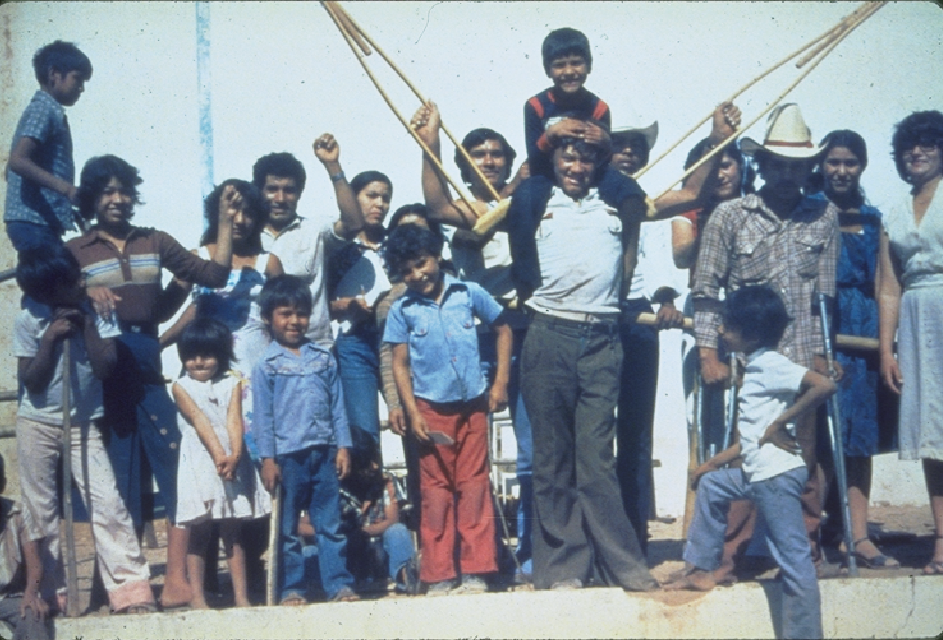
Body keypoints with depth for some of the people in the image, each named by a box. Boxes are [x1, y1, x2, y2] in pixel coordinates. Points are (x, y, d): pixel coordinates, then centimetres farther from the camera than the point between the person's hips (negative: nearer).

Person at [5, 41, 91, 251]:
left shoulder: (45, 109, 21)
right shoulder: (45, 109, -8)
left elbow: (17, 164, 24)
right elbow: (18, 160, -22)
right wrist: (66, 187, -30)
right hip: (35, 221, -10)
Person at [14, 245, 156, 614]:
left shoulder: (95, 314, -7)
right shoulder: (29, 321, -10)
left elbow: (105, 368, -16)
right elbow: (31, 381, -11)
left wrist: (87, 325, -19)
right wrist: (50, 338, -19)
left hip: (83, 425, 0)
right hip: (37, 425, 0)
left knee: (108, 505, -9)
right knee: (40, 514, 7)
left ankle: (131, 588, -8)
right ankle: (51, 594, 19)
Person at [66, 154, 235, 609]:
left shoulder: (154, 243, 13)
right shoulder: (74, 251, 8)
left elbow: (213, 275, 7)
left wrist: (225, 221, 1)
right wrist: (86, 293, -22)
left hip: (152, 369, 2)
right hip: (105, 375, -1)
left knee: (177, 467, -8)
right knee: (122, 479, 5)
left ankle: (177, 577, -5)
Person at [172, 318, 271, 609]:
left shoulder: (232, 385, 9)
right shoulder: (182, 387, 4)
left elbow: (234, 420, -5)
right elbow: (199, 420, -10)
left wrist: (234, 455, -22)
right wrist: (218, 453, -24)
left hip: (232, 464, 2)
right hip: (200, 464, -2)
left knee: (233, 533, 6)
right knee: (198, 533, 1)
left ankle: (241, 596, 7)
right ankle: (197, 597, 4)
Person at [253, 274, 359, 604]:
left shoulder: (324, 358, 10)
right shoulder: (266, 365, 1)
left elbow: (337, 405, 11)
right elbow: (263, 414, -1)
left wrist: (343, 446, 5)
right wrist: (267, 459, -6)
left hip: (323, 453, 3)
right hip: (287, 456, -2)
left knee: (330, 524, 4)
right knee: (287, 529, 4)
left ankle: (339, 584, 8)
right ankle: (291, 588, 11)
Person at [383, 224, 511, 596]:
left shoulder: (469, 294, 1)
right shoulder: (402, 310, 0)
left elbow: (503, 330, 10)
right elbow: (399, 364, 2)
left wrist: (500, 382, 4)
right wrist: (413, 413, -5)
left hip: (473, 406, 0)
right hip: (431, 409, 0)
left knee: (474, 485, 3)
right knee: (436, 490, 4)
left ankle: (475, 572, 9)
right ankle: (439, 577, 9)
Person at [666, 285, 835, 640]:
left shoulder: (771, 364, -11)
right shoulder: (756, 367, 17)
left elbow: (824, 385, -26)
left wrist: (780, 423, -20)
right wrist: (715, 462, 22)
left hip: (777, 474, -11)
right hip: (755, 472, 11)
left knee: (794, 558, -8)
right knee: (710, 483, 25)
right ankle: (701, 570, 30)